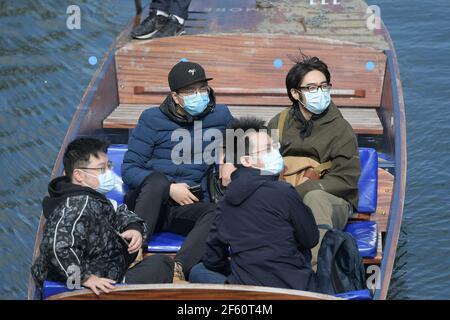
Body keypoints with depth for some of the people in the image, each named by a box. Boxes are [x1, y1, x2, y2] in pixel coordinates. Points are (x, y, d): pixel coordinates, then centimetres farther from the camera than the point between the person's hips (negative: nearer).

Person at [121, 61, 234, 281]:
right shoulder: (152, 119, 3)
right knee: (157, 179, -35)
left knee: (216, 213, -32)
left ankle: (178, 268, -53)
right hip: (148, 203, -1)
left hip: (187, 209, 1)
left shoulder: (220, 116, 10)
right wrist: (169, 189, -14)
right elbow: (129, 169, -1)